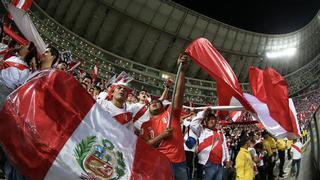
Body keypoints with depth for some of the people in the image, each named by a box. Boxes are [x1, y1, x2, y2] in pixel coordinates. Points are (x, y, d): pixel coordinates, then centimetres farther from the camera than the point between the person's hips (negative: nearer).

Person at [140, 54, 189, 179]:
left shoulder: (171, 113, 7)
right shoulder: (146, 125, 10)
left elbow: (179, 93, -6)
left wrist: (182, 70, -17)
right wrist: (162, 135, -13)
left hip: (180, 162, 1)